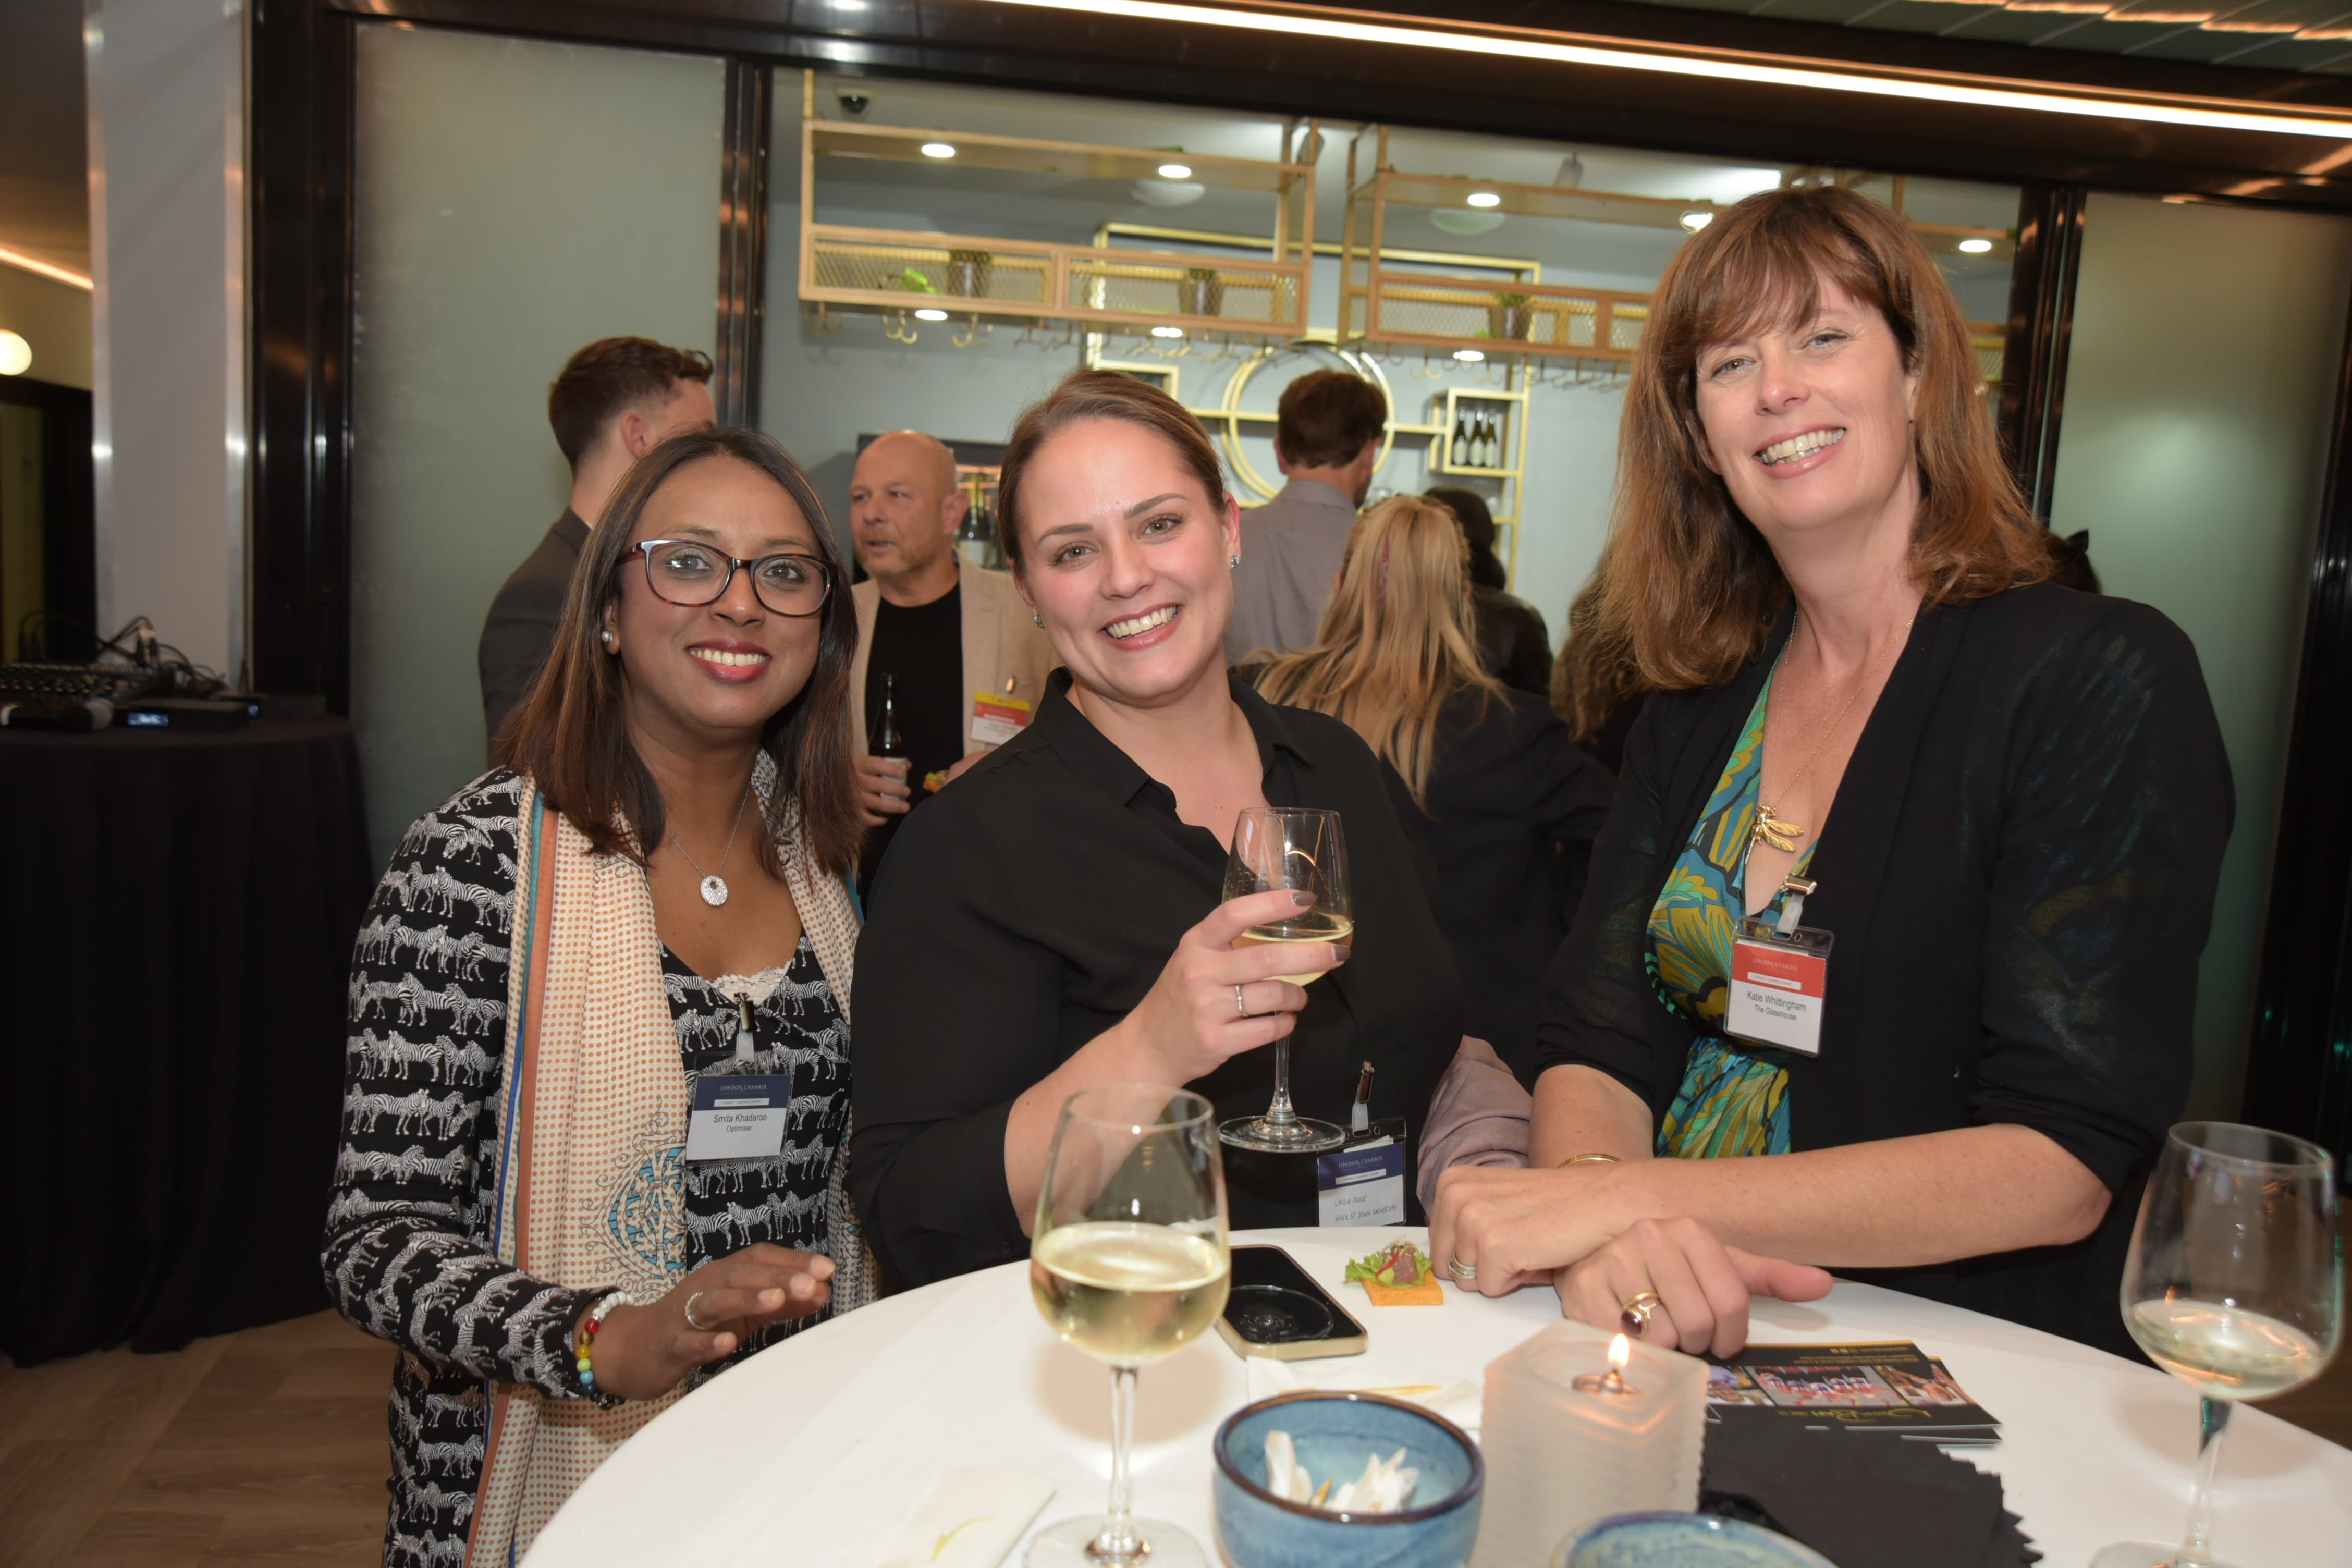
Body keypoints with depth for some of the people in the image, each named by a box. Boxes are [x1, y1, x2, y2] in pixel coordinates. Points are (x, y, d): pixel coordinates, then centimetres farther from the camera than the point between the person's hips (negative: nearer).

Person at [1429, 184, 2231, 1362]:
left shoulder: (2107, 680, -8)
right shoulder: (1695, 710, 7)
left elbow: (2063, 1165, -15)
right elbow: (1599, 1042, 1)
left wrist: (1624, 1198, -23)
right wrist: (1602, 1209, -21)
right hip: (1690, 1345, 4)